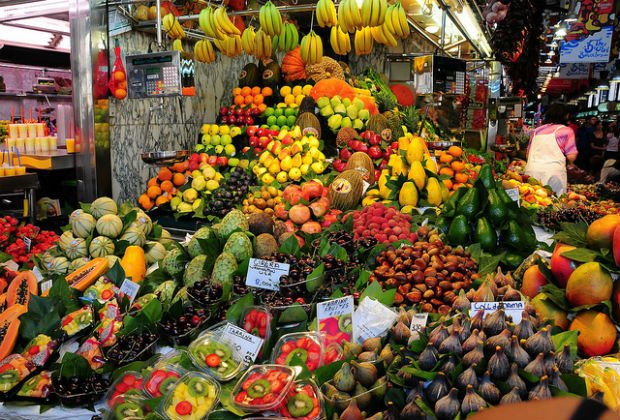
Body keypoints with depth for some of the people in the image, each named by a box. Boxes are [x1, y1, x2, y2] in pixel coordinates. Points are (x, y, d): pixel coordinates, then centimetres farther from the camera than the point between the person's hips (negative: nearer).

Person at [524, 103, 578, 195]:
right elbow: (571, 156, -1)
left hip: (531, 170, 5)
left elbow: (528, 154, 21)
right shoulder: (566, 130, 4)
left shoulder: (537, 130, 18)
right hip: (553, 172, -4)